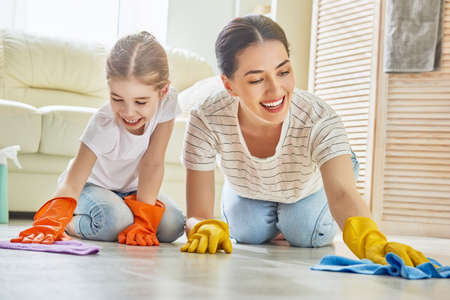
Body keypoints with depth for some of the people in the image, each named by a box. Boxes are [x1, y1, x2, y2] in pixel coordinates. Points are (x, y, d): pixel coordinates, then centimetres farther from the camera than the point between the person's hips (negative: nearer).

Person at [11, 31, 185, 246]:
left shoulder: (167, 100, -26)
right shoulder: (103, 124, -34)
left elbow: (153, 164, -21)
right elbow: (72, 184, -39)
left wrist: (143, 220, -25)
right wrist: (50, 224, -57)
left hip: (130, 186, 4)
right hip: (92, 184, -4)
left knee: (172, 225, -20)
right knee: (115, 219, -35)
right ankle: (71, 223, -3)